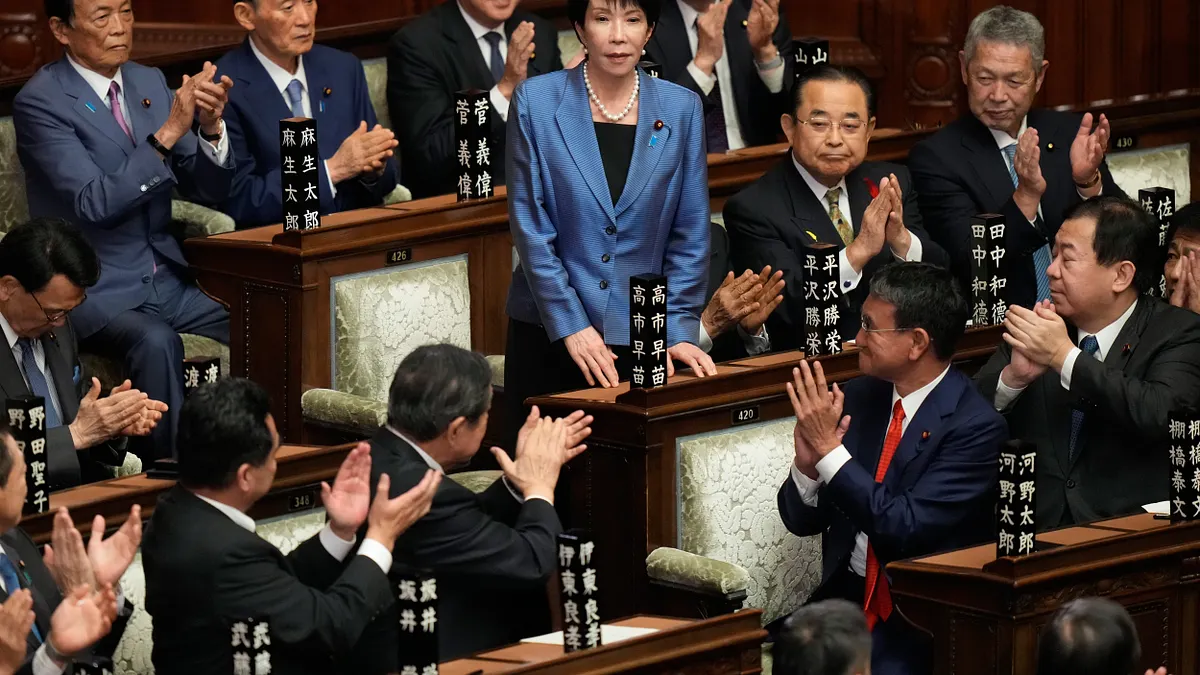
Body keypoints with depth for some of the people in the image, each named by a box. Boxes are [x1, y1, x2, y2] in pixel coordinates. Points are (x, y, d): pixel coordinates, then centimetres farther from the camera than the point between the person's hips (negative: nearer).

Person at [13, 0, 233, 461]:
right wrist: (167, 133, -26)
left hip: (166, 281, 6)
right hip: (96, 293, -6)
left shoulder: (149, 83, 10)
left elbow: (208, 192, 9)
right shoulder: (40, 101, -10)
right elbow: (95, 205, -21)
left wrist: (211, 127, -11)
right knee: (155, 341, -35)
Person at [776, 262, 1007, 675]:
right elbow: (801, 521, 10)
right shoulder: (856, 399, 6)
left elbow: (906, 528, -20)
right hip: (844, 601, 5)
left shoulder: (975, 426, -11)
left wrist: (830, 449, -19)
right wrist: (807, 463, -11)